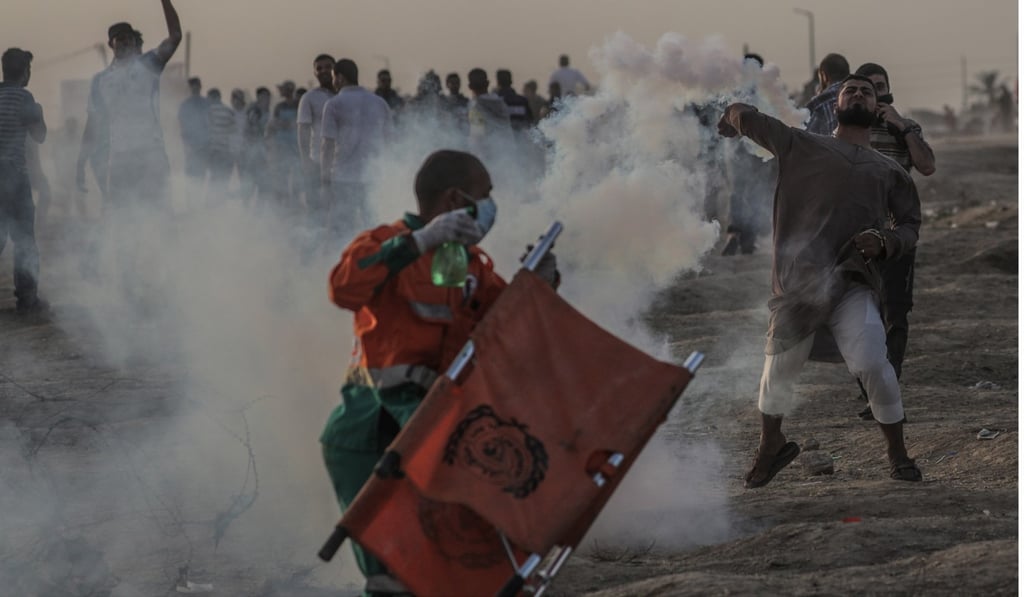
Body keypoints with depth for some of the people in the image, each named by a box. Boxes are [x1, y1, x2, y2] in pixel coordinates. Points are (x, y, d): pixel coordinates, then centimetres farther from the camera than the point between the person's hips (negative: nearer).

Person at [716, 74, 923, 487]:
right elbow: (743, 116, 18)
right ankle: (771, 445, 36)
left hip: (852, 285, 0)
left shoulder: (889, 171, 19)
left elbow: (910, 224, 17)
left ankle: (898, 454, -1)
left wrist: (885, 242, -4)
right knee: (778, 370, 8)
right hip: (796, 281, 0)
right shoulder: (801, 145, 13)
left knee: (872, 364, -20)